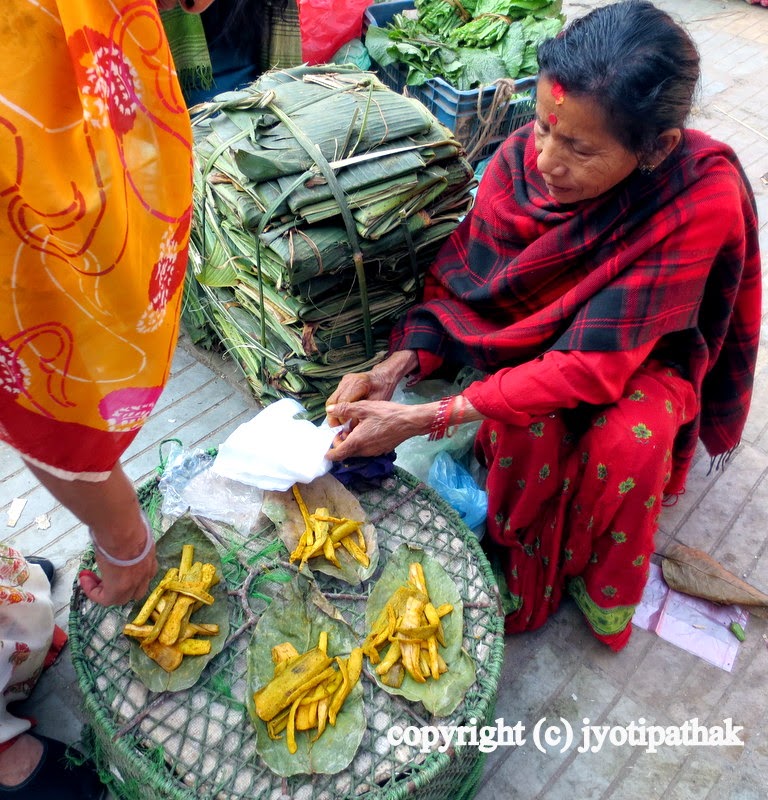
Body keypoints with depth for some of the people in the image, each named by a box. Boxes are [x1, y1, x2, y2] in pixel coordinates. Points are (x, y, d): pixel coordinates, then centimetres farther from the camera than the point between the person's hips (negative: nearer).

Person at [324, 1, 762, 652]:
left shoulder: (703, 201, -32)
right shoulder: (523, 154, -23)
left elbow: (594, 362, -35)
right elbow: (456, 277, -12)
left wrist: (425, 420, -39)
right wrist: (397, 367, -30)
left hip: (642, 354, -1)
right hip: (535, 341, 2)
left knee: (627, 441, -32)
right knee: (528, 425, -30)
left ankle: (605, 588, 2)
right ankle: (523, 571, 1)